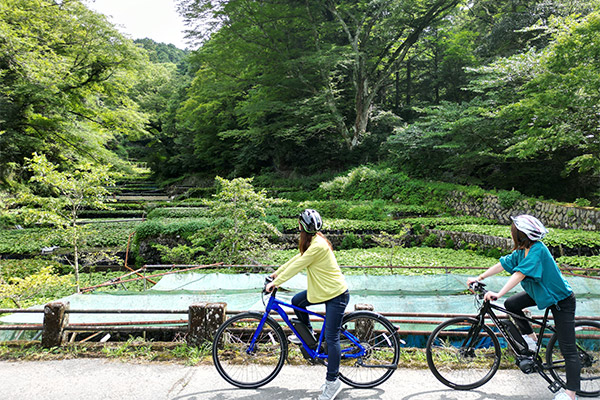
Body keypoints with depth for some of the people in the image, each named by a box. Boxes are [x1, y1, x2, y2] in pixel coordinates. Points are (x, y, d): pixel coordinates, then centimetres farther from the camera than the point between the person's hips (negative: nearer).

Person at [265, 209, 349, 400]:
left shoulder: (318, 245, -25)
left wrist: (276, 282, -15)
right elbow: (297, 258, 15)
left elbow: (297, 265, -22)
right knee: (297, 301, 16)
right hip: (324, 290, 10)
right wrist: (277, 272, 18)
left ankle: (332, 381, 4)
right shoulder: (313, 241, 7)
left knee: (331, 338, -5)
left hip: (336, 294, -10)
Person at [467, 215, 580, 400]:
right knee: (510, 304, 0)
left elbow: (520, 274, -38)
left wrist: (498, 294, -42)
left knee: (568, 349, -6)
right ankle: (530, 336, 17)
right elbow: (503, 264, 0)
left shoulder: (538, 250, -30)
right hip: (540, 293, 9)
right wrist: (479, 278, -2)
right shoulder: (522, 250, -5)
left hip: (561, 299, -8)